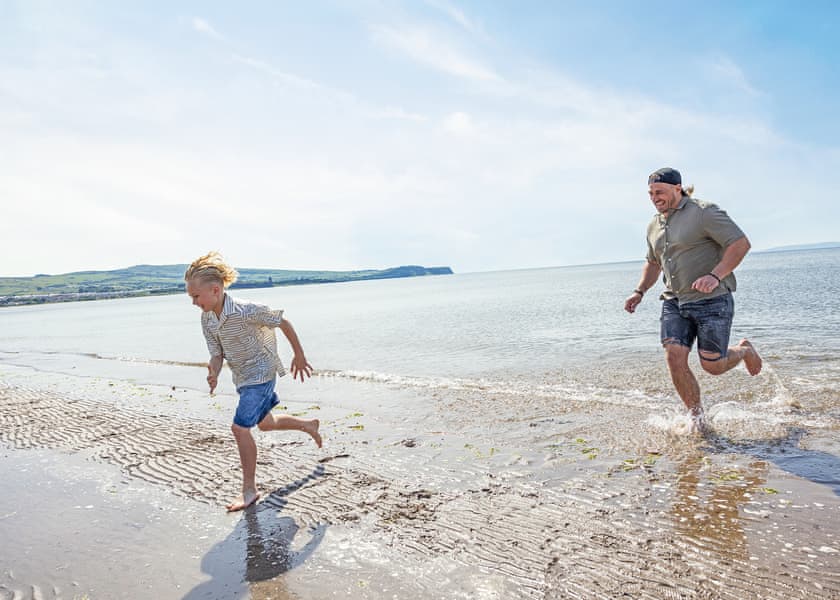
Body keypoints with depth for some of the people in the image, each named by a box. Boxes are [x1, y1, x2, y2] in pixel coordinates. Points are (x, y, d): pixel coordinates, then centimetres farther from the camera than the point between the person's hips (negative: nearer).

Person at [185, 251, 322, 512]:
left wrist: (299, 356, -7)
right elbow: (217, 353, -3)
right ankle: (308, 424, 50)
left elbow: (283, 323, -15)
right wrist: (214, 373, -26)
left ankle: (250, 490, 0)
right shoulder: (207, 319, -7)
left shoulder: (246, 310, -28)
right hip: (242, 377, 8)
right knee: (265, 423, 24)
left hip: (260, 374, -8)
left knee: (240, 427, -15)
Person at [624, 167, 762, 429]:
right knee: (674, 358, -9)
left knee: (712, 365, -1)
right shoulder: (654, 226, 12)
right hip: (674, 302, 6)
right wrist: (639, 292, 13)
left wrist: (715, 275, -27)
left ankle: (744, 350, 34)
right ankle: (697, 417, 9)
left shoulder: (704, 212, -9)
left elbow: (741, 243, -14)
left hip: (711, 300, -6)